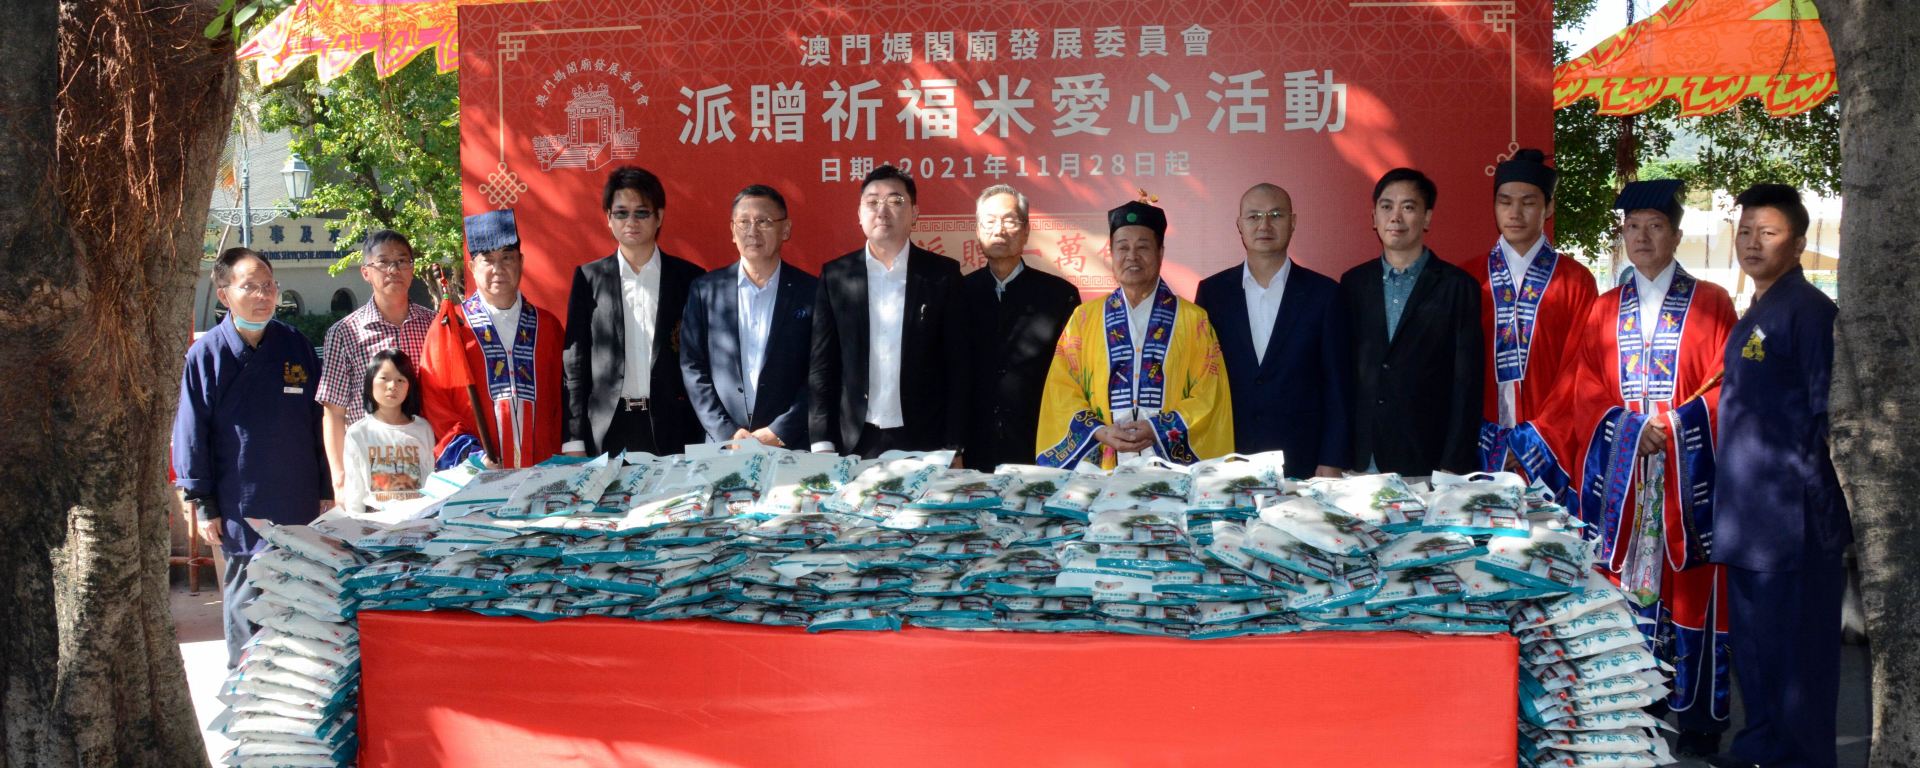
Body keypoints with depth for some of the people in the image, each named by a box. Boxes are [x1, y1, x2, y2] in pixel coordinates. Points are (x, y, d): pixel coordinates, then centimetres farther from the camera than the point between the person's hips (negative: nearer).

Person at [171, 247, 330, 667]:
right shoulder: (206, 354, -5)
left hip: (299, 502, 3)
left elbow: (318, 423, 9)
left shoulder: (296, 346, 4)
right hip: (239, 506, -3)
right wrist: (202, 503, -5)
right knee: (246, 593, 2)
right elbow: (190, 432, -3)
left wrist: (327, 489, 8)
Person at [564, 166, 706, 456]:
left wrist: (705, 443, -1)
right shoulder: (589, 278, 7)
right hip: (606, 432, 0)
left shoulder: (689, 278, 5)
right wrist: (574, 441, -1)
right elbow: (575, 363, 5)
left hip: (673, 430, 0)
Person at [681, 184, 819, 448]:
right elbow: (692, 368, 3)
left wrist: (779, 432, -11)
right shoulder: (705, 289, 4)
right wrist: (727, 432, -7)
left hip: (791, 447, -1)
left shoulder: (810, 292, 0)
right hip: (722, 446, 1)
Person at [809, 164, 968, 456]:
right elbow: (821, 365, 4)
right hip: (853, 443, 1)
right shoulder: (835, 276, 4)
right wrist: (822, 443, -4)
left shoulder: (942, 274, 1)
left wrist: (952, 448, -5)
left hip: (924, 444, -1)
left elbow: (957, 366, 1)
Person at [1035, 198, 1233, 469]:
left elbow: (1208, 395, 0)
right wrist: (1099, 432, -11)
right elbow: (1062, 391, 4)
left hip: (1170, 464, -1)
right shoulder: (1084, 318, 8)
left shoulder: (1194, 321, 5)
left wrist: (1159, 430, -13)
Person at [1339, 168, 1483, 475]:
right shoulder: (1353, 283, 9)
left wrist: (1453, 467, -9)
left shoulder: (1458, 286, -1)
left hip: (1428, 461, -3)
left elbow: (1466, 384, -4)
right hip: (1361, 460, 3)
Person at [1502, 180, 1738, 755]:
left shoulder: (1710, 304, 4)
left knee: (1689, 590, -1)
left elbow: (1724, 386, -3)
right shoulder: (1604, 311, 12)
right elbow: (1577, 396, 8)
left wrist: (1671, 426, -15)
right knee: (1624, 588, 2)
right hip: (1618, 476, 2)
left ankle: (1697, 717, 9)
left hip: (1689, 477, -2)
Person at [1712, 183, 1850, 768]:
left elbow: (1828, 415, -15)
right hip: (1748, 519, 9)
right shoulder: (1753, 316, 16)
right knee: (1753, 640, 17)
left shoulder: (1808, 310, -12)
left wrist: (1817, 509, -17)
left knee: (1794, 646, -1)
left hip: (1792, 517, -9)